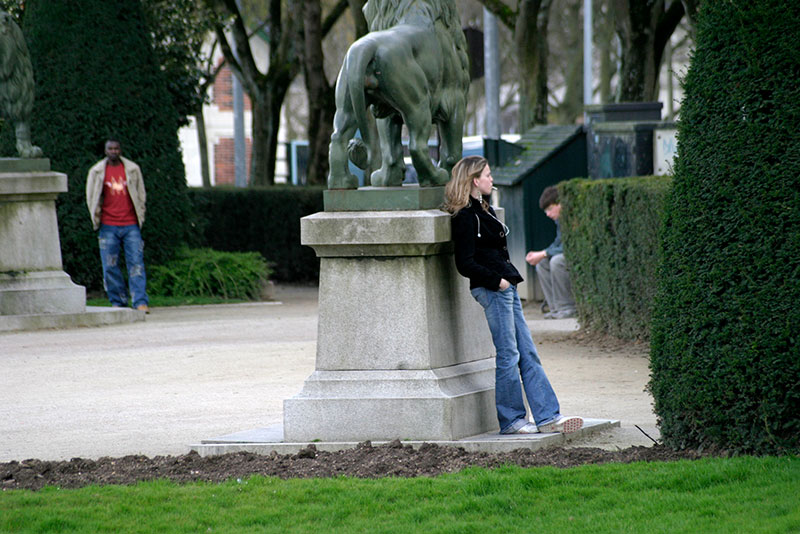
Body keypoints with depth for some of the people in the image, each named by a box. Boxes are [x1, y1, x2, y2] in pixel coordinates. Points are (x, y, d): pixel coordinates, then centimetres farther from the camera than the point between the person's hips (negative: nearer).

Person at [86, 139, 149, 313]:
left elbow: (141, 194, 15)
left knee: (136, 264, -8)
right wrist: (97, 220, 5)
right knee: (110, 267, -1)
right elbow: (91, 198, 11)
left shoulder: (133, 169, 8)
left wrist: (139, 217, 9)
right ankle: (118, 302, 8)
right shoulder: (97, 171, 6)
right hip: (108, 226, 0)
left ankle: (140, 302, -11)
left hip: (131, 225, 0)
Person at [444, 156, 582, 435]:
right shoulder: (467, 218, -13)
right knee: (508, 356, -5)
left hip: (505, 287, 10)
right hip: (492, 289, -10)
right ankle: (511, 420, 3)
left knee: (528, 354, 7)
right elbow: (465, 264, -17)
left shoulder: (483, 209, 17)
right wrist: (497, 281, -14)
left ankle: (547, 417, 6)